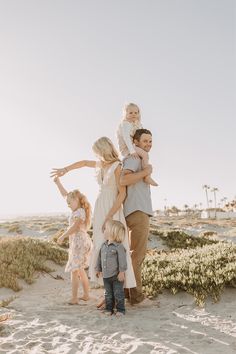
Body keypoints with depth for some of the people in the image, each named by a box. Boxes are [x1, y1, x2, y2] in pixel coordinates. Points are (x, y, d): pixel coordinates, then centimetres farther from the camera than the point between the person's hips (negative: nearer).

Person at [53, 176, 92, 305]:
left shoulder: (79, 212, -13)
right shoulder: (78, 209, 13)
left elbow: (75, 227, -24)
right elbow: (65, 194, 19)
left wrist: (62, 236, -16)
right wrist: (58, 182, 20)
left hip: (79, 242, -10)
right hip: (83, 241, 10)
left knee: (74, 270, -7)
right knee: (80, 269, 17)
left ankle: (74, 298, -5)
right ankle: (86, 294, 24)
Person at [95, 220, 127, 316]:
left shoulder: (119, 246, -15)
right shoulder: (103, 245, 7)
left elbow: (122, 260, -16)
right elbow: (100, 257, 16)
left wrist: (122, 272, -18)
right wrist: (98, 269, 17)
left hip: (116, 275, -6)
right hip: (106, 275, 6)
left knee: (118, 293, 3)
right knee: (108, 294, 15)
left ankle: (120, 309, 14)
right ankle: (109, 309, 25)